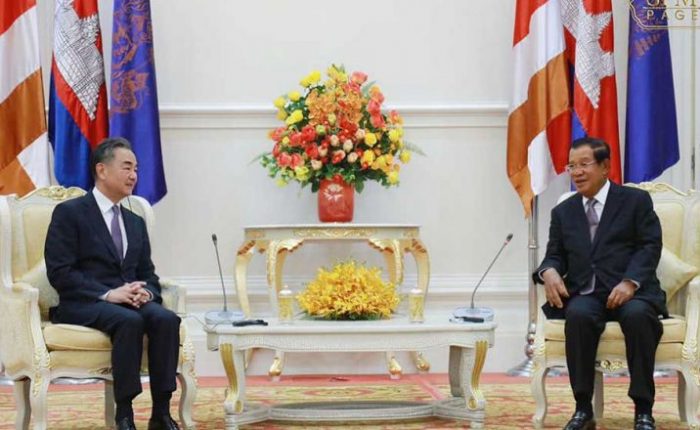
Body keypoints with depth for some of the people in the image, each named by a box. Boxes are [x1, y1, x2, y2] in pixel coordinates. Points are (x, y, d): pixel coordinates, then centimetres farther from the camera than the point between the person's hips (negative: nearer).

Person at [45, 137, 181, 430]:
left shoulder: (136, 223, 21)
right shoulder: (69, 213, 0)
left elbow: (148, 274, 18)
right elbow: (60, 273, -10)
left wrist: (146, 292, -8)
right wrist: (108, 294, -21)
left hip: (130, 301, 6)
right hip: (81, 306, -6)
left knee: (166, 318, -27)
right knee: (130, 321, -36)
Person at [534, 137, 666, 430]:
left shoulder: (636, 200, 10)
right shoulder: (563, 211, 21)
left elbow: (650, 246, 0)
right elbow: (555, 255, 17)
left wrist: (630, 282, -17)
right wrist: (549, 272, -9)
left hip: (630, 292, -2)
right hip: (585, 294, 2)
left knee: (637, 315, -37)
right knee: (578, 314, -34)